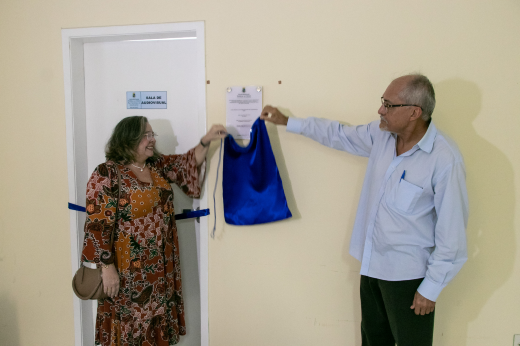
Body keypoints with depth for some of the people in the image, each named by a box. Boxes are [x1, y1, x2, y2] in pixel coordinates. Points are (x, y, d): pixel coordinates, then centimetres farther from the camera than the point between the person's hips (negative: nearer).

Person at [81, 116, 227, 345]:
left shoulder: (159, 165, 7)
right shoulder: (107, 174, -14)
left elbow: (188, 163, 9)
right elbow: (97, 224, -17)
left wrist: (205, 140, -8)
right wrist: (107, 267, -19)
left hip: (160, 268, 7)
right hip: (126, 272, -6)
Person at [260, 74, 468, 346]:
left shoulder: (445, 160, -23)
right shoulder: (381, 135, -3)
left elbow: (451, 233, -19)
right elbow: (338, 134, 12)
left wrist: (431, 288, -14)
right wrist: (286, 122, 16)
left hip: (408, 276, -6)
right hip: (372, 265, 7)